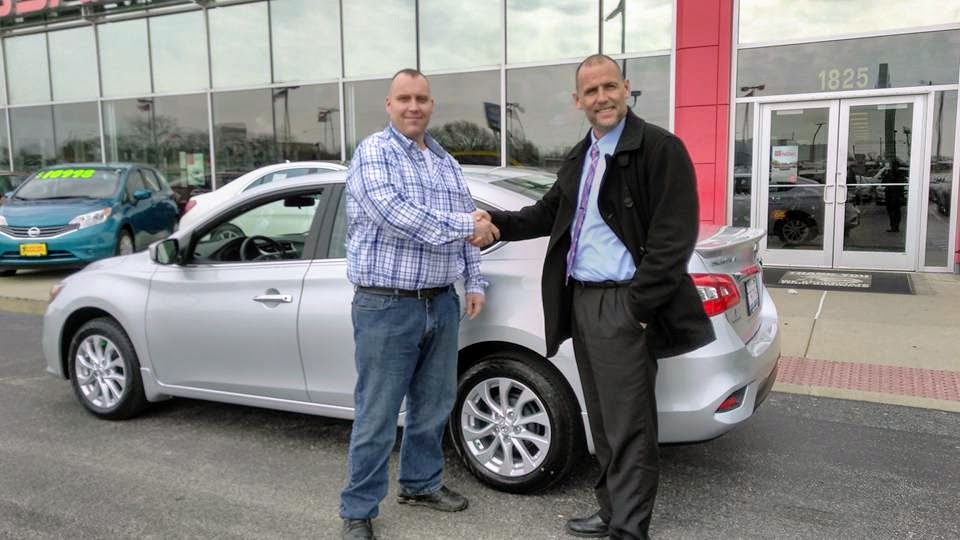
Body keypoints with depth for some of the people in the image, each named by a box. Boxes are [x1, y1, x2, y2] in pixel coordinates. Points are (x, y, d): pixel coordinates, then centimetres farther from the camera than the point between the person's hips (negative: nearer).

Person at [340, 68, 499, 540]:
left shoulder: (447, 163, 15)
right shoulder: (373, 152, -6)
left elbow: (469, 230, 19)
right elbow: (393, 214, -23)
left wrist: (474, 282, 9)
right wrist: (464, 226, -18)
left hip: (442, 304, 7)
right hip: (386, 307, -6)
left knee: (433, 406, 17)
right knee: (376, 416, 1)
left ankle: (420, 483, 36)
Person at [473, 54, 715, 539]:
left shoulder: (659, 148, -9)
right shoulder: (579, 157, 16)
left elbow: (674, 237, -15)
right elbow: (549, 212, 21)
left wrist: (638, 306, -17)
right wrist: (498, 223, 4)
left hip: (622, 304, -8)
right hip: (580, 300, 8)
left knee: (629, 426, 0)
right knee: (603, 420, 17)